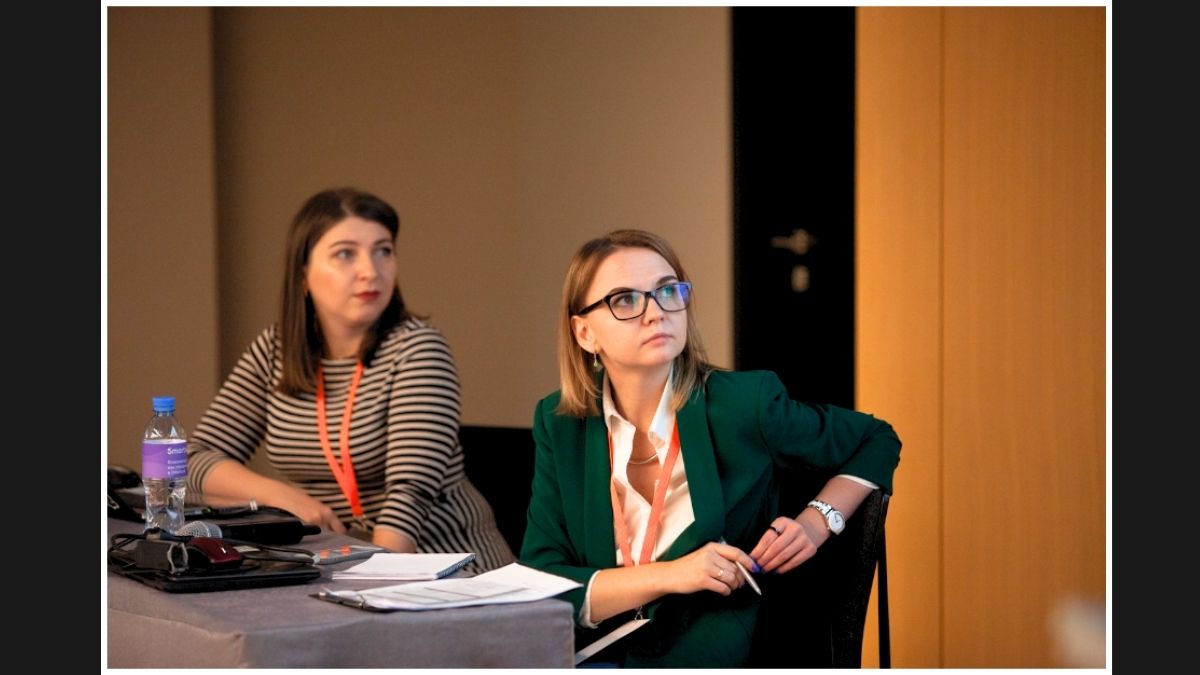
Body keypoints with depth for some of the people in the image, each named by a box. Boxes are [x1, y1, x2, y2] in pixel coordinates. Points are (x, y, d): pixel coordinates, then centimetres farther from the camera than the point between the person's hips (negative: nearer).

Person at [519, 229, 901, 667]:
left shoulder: (743, 405, -5)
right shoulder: (560, 425, 3)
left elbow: (877, 442, 12)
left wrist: (816, 523, -6)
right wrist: (669, 575, -15)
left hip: (715, 661, -2)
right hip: (589, 660, 2)